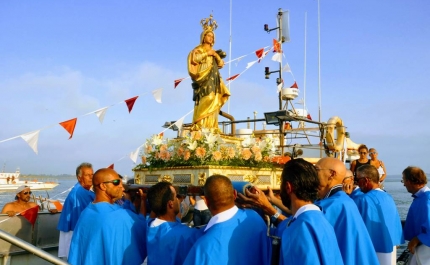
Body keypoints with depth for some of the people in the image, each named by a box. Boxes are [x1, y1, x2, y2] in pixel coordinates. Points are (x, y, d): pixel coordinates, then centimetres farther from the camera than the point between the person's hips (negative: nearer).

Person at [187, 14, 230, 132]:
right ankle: (199, 124, -26)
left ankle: (211, 125, -8)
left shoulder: (213, 52, 27)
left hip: (213, 79, 7)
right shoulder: (198, 49, 8)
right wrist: (207, 54, -6)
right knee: (205, 100, -21)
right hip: (203, 77, -7)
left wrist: (217, 56, 0)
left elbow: (221, 64, 18)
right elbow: (193, 58, -11)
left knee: (213, 101, -4)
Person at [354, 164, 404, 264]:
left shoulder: (363, 200, -20)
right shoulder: (389, 197, 4)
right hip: (390, 247, 7)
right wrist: (394, 243, 17)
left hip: (373, 250, -7)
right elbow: (396, 223, 10)